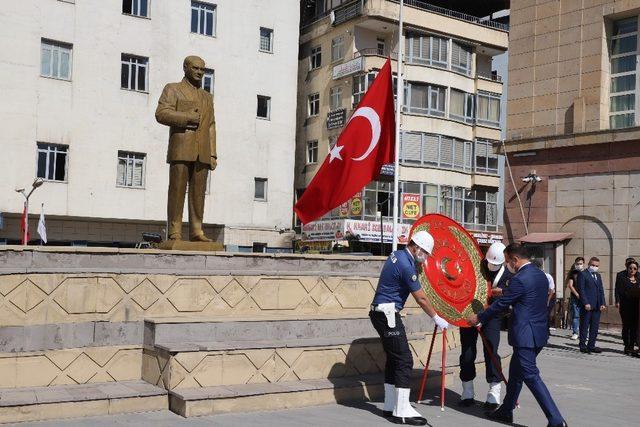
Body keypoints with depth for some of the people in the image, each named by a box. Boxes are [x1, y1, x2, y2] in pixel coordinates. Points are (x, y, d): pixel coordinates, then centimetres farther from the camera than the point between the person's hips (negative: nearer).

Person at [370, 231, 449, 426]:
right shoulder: (406, 265, -19)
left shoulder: (397, 255, 9)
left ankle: (390, 406, 20)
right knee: (404, 360, -10)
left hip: (382, 313, 10)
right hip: (387, 314, -10)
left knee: (394, 359, 14)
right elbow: (421, 298, -13)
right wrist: (436, 318, -3)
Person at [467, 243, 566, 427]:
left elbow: (500, 304, -11)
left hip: (525, 336, -10)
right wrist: (505, 292, 25)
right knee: (515, 372, 19)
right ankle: (506, 411, 30)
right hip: (539, 332, 10)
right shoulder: (541, 275, 9)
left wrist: (478, 318, 1)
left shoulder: (519, 280, -18)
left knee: (531, 376, -6)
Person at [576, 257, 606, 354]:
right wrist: (586, 303, -17)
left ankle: (591, 346, 15)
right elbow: (581, 290, -10)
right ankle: (583, 346, 6)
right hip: (587, 306, -7)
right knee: (584, 327, 0)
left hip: (597, 306, 7)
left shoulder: (598, 276, 18)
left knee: (595, 327, 8)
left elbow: (601, 290, 17)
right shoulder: (583, 275, -5)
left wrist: (602, 303, 6)